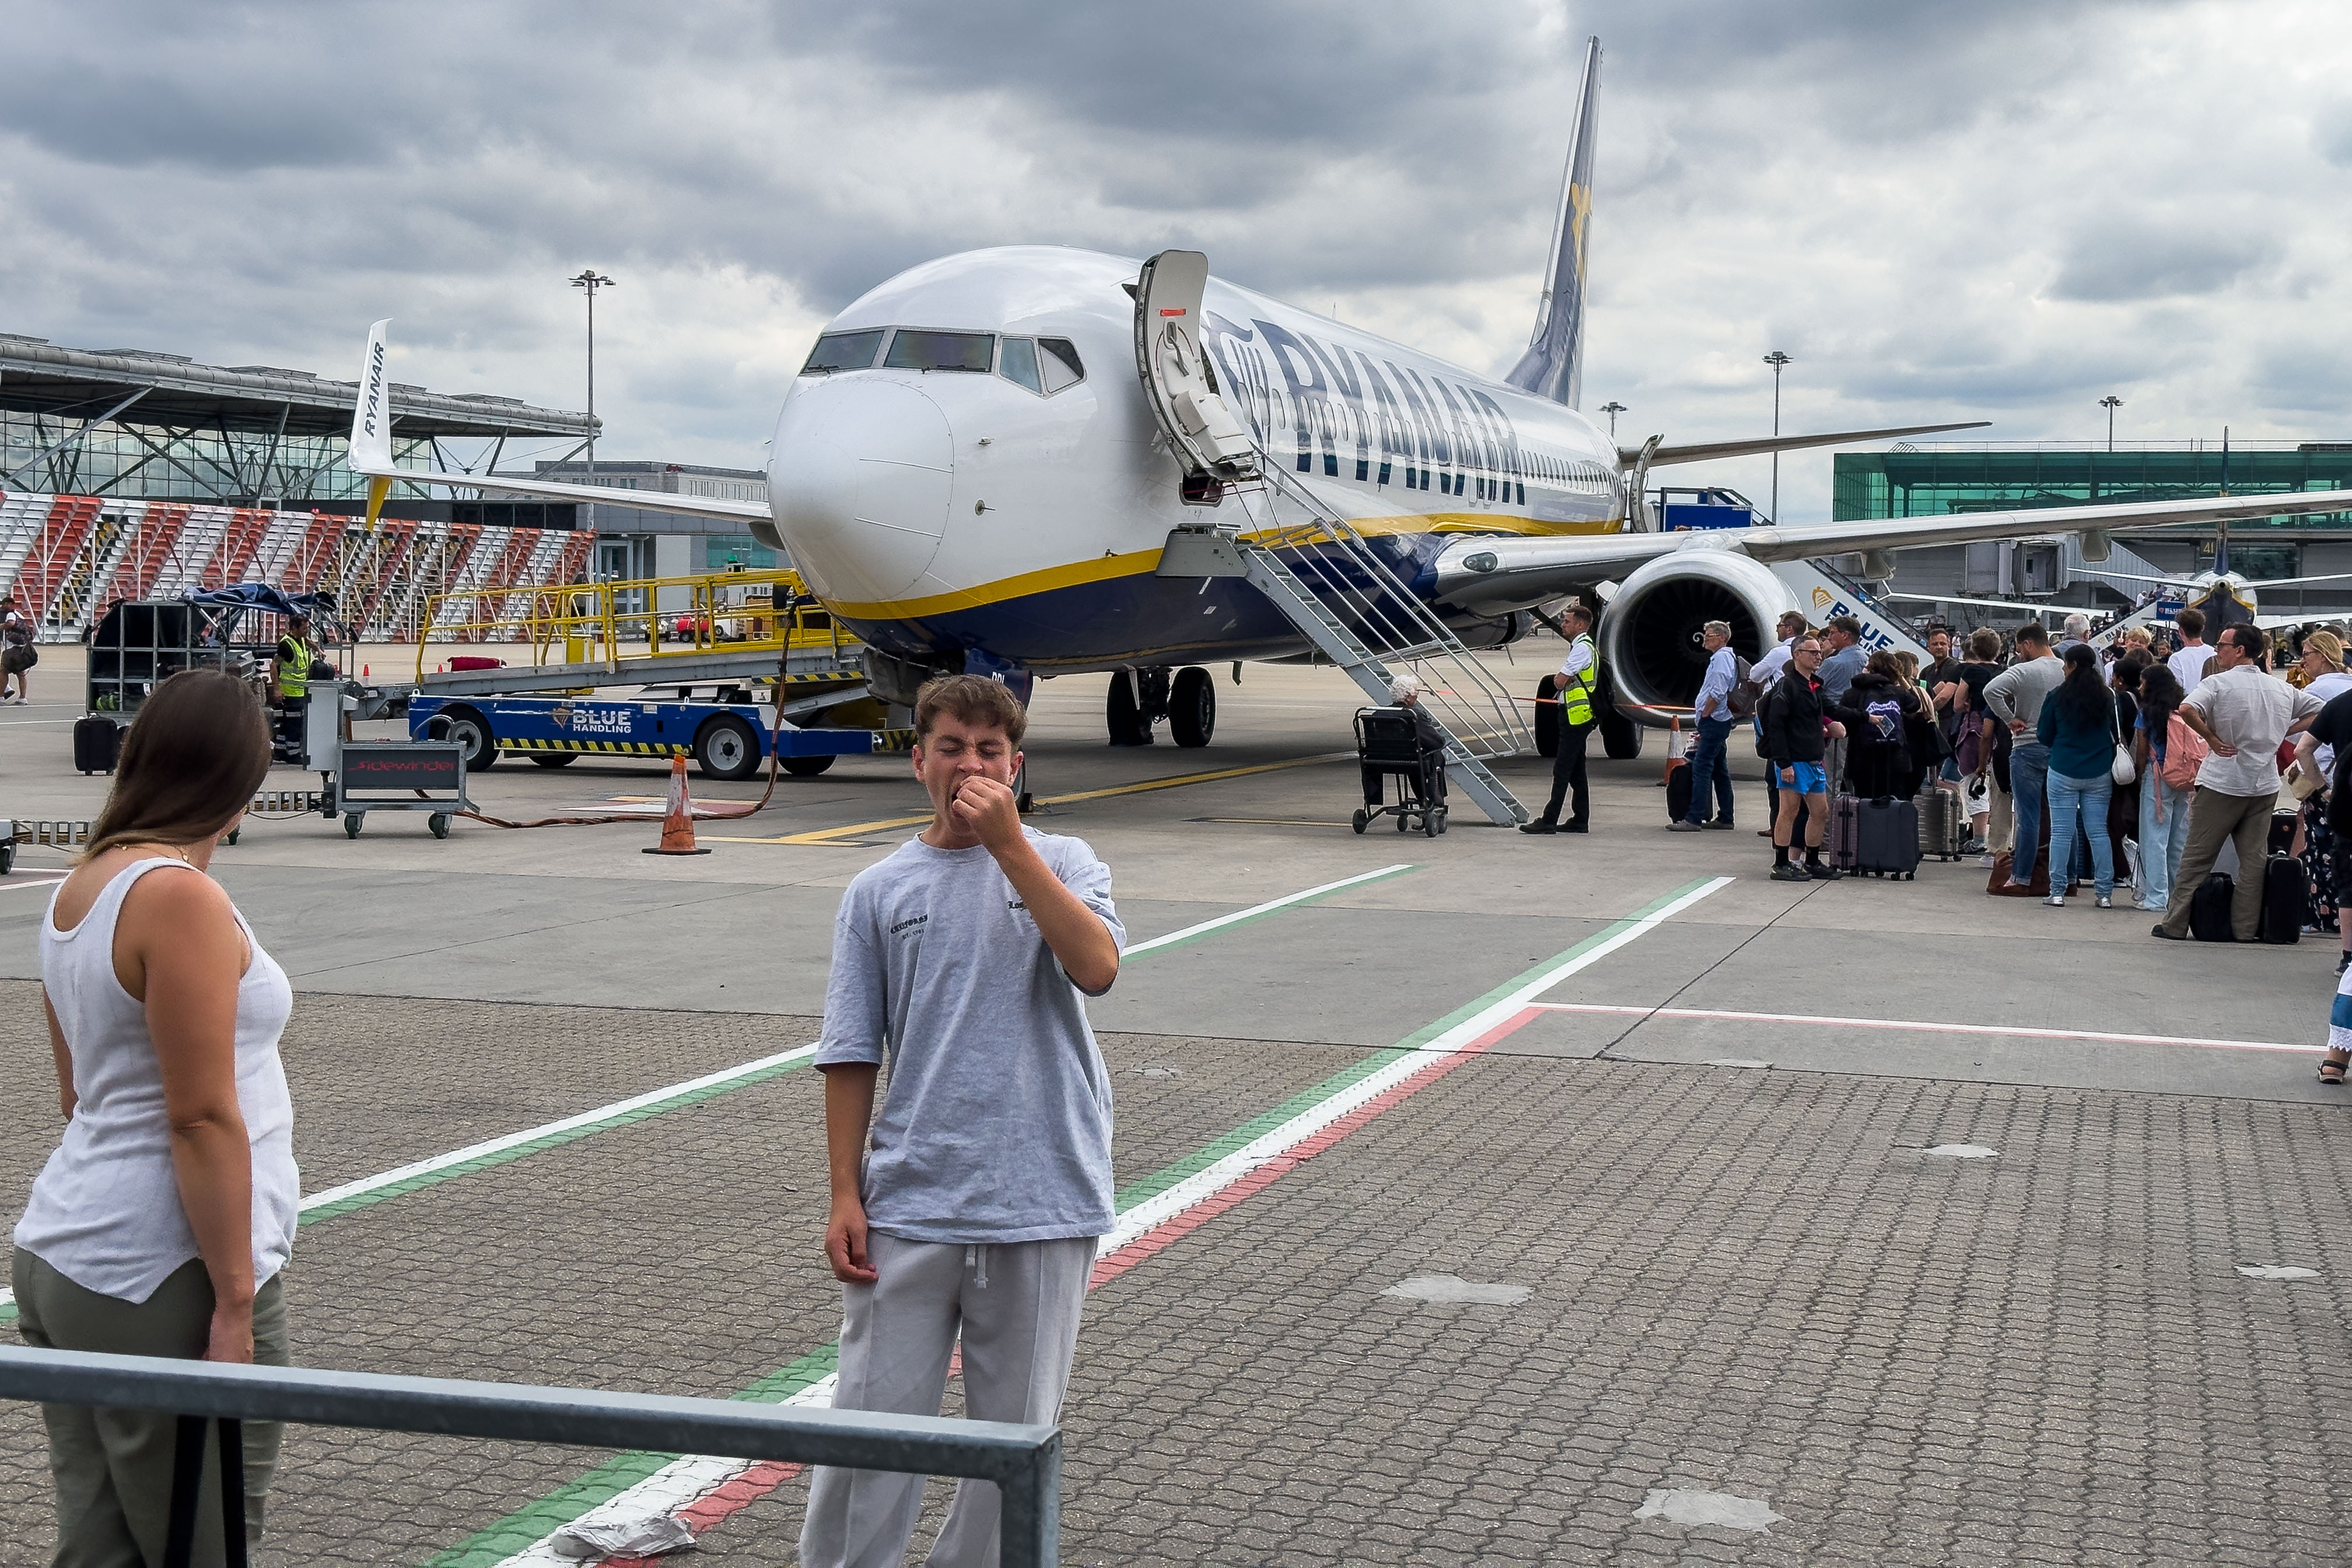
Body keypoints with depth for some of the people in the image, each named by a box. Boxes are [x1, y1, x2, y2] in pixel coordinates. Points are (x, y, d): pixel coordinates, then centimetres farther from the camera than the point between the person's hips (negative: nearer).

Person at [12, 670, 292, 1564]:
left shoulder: (80, 887, 12)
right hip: (162, 1282, -9)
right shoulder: (180, 898, -16)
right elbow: (204, 1117, -19)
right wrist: (235, 1301, -16)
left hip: (61, 1250, 9)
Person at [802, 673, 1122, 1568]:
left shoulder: (1062, 864, 4)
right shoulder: (880, 891, 6)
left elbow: (1096, 966, -17)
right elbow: (850, 1055, 6)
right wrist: (844, 1196, 0)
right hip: (908, 1205, 0)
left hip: (1044, 1204, 0)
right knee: (873, 1421, 2)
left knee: (1018, 1429, 10)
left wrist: (1008, 842, -16)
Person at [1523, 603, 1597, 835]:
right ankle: (1580, 820, 15)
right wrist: (1564, 679, 1)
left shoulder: (1582, 647, -13)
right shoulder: (1579, 646, 20)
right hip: (1575, 714, 11)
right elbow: (1563, 683, 20)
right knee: (1576, 771, 12)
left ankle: (1549, 820, -12)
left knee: (1562, 770, -11)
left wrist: (1562, 679, 3)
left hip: (1576, 714, -11)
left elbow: (1559, 683, -16)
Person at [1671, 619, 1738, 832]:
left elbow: (1718, 693, -20)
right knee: (1720, 771, 13)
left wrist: (1704, 715, -12)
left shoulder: (1722, 657, -12)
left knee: (1701, 769, -13)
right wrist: (1703, 718, 19)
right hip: (1718, 722, 11)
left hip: (1713, 721, -11)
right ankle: (1725, 817, 17)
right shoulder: (1724, 657, 21)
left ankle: (1693, 819, -17)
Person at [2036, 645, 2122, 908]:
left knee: (2061, 832, 1)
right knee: (2098, 831, 6)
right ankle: (2105, 893, 7)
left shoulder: (2057, 696, -7)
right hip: (2099, 775, 3)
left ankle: (2058, 892, 0)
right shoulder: (2107, 697, 1)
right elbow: (2116, 735, 12)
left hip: (2063, 772, -3)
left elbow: (2044, 736, 1)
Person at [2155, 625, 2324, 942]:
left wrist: (2212, 738, -11)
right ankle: (2246, 928, 9)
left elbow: (2187, 710, -25)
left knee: (2196, 857, 3)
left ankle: (2175, 925, 5)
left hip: (2221, 783, -4)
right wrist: (2280, 733, 11)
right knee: (2253, 859, 9)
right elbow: (2320, 711, 17)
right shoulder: (2283, 689, 8)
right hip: (2265, 785, 4)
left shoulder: (2219, 683, -9)